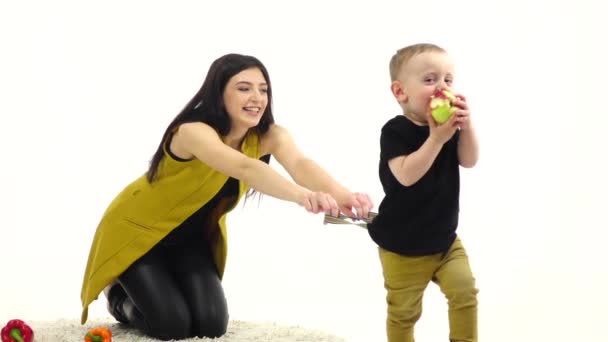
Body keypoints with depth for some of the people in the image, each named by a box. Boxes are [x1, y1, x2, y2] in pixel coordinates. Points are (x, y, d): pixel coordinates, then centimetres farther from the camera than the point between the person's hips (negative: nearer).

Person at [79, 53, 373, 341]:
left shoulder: (269, 136, -18)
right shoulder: (193, 131, -35)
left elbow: (300, 163, -39)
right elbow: (243, 168, -54)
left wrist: (342, 196, -61)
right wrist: (303, 196, -71)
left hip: (193, 236, 6)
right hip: (137, 230, -5)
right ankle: (121, 299, 16)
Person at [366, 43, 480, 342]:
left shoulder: (448, 126, -1)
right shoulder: (395, 131, -19)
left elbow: (469, 161, -8)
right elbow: (406, 175, -30)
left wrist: (466, 126, -23)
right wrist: (436, 138, -34)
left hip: (444, 238, 5)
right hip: (402, 244, -5)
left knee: (465, 291, -7)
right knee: (404, 311, 6)